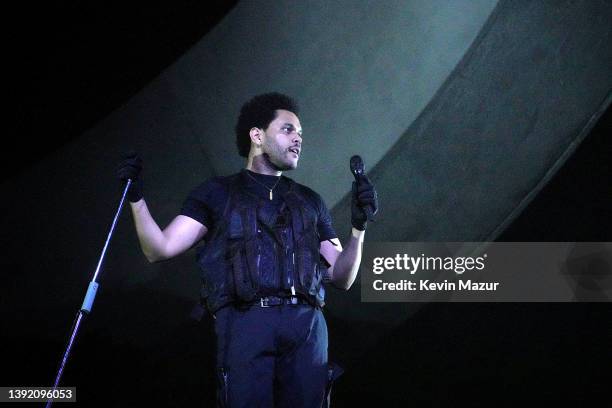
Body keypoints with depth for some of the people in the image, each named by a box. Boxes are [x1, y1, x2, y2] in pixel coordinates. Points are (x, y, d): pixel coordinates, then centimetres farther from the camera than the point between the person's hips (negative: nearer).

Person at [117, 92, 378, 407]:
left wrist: (359, 227, 6)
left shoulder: (309, 201, 25)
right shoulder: (217, 193, 15)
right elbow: (160, 249, 7)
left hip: (307, 325, 3)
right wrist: (136, 198, -6)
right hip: (245, 323, -3)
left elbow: (341, 278, 20)